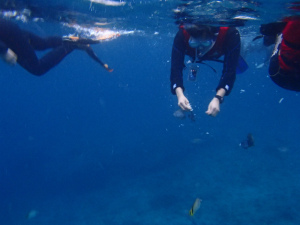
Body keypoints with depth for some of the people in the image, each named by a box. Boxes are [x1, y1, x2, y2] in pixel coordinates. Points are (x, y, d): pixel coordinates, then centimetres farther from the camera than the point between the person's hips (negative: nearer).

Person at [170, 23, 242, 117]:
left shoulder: (231, 34, -48)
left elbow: (230, 71, -48)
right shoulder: (181, 36, -46)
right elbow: (176, 69, -48)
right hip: (193, 54, 0)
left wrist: (218, 98, -60)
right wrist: (180, 94, -65)